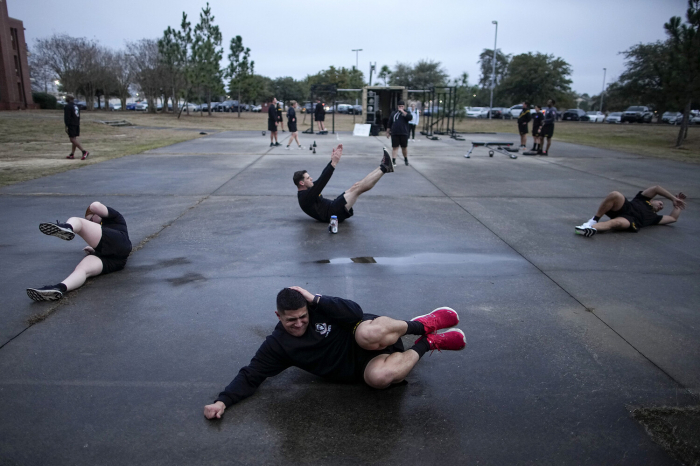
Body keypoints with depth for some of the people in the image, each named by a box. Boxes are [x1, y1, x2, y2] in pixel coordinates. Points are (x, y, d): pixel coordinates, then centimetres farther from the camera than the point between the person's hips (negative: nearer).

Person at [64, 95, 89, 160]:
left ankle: (84, 152, -21)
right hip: (77, 124, 9)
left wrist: (66, 126, -16)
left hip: (71, 125, -9)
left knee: (73, 139, -11)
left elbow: (67, 117, -17)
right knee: (74, 139, 9)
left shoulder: (67, 106, -11)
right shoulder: (76, 106, 14)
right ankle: (72, 154, 12)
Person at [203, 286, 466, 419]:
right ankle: (427, 344, -9)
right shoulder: (276, 345, -1)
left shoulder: (317, 308, -7)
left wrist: (316, 299, -23)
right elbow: (251, 375, -1)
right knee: (378, 376, -36)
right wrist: (223, 401, -15)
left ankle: (423, 325, -13)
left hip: (373, 340, -3)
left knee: (368, 332, -41)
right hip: (364, 369, 3)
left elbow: (355, 312, -19)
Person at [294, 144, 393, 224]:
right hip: (333, 213, -10)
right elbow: (322, 182, -29)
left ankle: (383, 167, 2)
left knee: (356, 186, 1)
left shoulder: (307, 191, 15)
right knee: (358, 188, -13)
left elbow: (323, 176, 15)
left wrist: (334, 159, 9)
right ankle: (384, 168, -7)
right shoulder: (305, 197, -16)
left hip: (333, 207, 10)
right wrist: (334, 163, -34)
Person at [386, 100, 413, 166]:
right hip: (394, 133, 0)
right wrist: (388, 131, 11)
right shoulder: (393, 113, 9)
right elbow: (389, 123, 12)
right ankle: (393, 161, -2)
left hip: (404, 133, 0)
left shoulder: (406, 113, 5)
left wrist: (403, 111, -18)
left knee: (404, 147, 10)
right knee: (395, 147, -2)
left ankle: (406, 159, 29)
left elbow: (410, 117, -17)